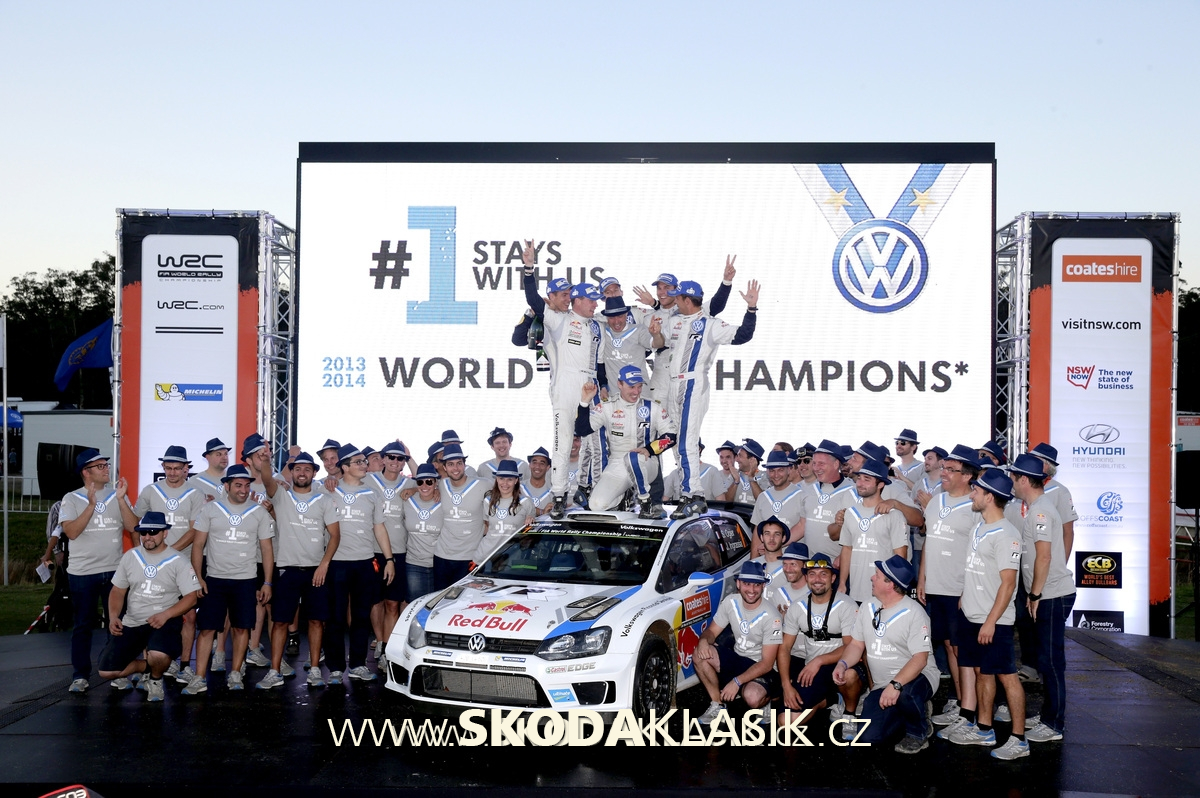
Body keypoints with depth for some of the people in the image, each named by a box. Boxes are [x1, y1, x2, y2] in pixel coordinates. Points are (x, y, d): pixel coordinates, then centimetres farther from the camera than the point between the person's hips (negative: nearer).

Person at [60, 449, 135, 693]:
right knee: (83, 625, 3)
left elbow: (133, 526, -3)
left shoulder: (117, 495, 7)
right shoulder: (72, 499, 0)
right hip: (82, 572, -2)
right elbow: (71, 532, -13)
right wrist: (91, 504, -20)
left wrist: (121, 499, -14)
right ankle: (80, 675, 8)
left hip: (114, 570, 2)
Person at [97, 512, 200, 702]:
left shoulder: (178, 561, -5)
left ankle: (155, 678, 3)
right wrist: (113, 616, -6)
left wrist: (165, 615, -22)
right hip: (131, 623, 4)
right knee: (106, 671, -6)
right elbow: (117, 591, 12)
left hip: (165, 622, -4)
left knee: (159, 656, -35)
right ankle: (146, 667, 22)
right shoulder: (130, 557, 7)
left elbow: (191, 597, -8)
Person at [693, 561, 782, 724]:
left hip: (762, 669, -5)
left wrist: (737, 681, -31)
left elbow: (767, 663, -22)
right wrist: (703, 641, -23)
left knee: (752, 697, -37)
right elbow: (712, 631, 3)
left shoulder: (771, 617, -22)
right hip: (736, 657, 6)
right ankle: (717, 706, -4)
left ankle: (766, 698, 3)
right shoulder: (731, 602, -6)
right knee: (700, 655, -21)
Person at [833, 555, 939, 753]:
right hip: (882, 685, 6)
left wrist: (895, 685, -36)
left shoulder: (914, 613, -16)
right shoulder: (867, 609, 6)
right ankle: (916, 710, 16)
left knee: (904, 693, -42)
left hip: (916, 678, -6)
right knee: (867, 737, -11)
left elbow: (920, 659, -22)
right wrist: (842, 664, -13)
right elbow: (856, 644, 10)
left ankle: (919, 732, -7)